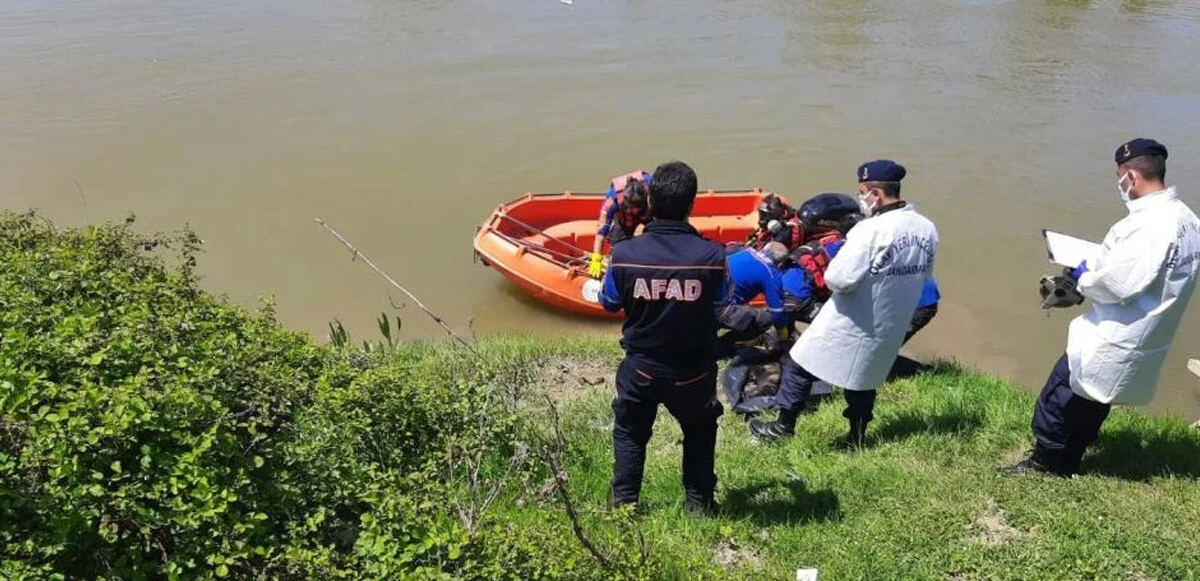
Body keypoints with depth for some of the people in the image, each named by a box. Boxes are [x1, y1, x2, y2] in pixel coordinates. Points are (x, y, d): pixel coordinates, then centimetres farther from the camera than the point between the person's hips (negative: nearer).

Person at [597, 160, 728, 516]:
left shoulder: (625, 253, -19)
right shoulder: (711, 255, -21)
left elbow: (609, 303, -2)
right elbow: (722, 302, -2)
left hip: (641, 368, 0)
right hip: (694, 371, 0)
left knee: (629, 432, 26)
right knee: (700, 432, 28)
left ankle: (623, 501, 35)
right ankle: (699, 501, 36)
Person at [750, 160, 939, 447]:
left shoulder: (871, 230, -27)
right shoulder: (927, 229, -3)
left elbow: (839, 280, -28)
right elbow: (923, 275, 12)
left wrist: (833, 267, -7)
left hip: (850, 325, -7)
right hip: (889, 327, 7)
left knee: (800, 365, 12)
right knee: (865, 377, 25)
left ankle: (783, 427, 23)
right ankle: (856, 437, 36)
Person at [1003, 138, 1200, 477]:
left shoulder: (1148, 226, -26)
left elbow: (1114, 284, -28)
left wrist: (1081, 277, -8)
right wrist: (1093, 270, 6)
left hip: (1111, 344, -9)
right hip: (1144, 341, 9)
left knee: (1060, 398, 5)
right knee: (1090, 404, 22)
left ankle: (1045, 462, 18)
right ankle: (1066, 461, 35)